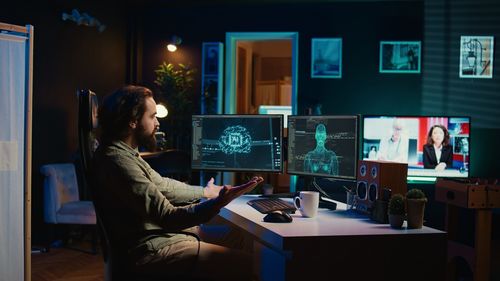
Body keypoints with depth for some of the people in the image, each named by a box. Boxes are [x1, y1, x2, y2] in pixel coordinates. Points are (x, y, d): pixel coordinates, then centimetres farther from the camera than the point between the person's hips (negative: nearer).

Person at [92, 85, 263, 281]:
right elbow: (167, 217, -27)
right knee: (245, 263, -10)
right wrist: (217, 203, -37)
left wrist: (206, 192, 26)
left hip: (158, 233, 11)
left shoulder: (126, 153, 9)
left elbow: (162, 185, 21)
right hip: (151, 249, -11)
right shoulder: (118, 162, -24)